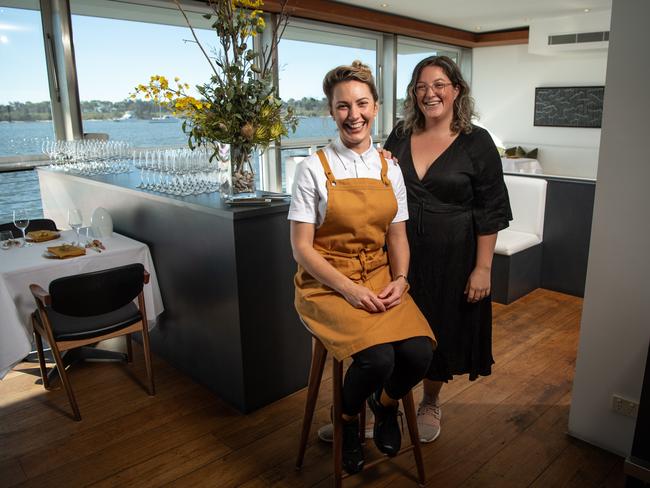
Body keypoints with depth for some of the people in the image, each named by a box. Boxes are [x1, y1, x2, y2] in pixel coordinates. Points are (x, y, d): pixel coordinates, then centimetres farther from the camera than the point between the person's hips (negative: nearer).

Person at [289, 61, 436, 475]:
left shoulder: (391, 168, 8)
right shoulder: (314, 169, -6)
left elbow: (397, 237, 12)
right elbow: (302, 248, -8)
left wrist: (400, 279, -7)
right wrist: (350, 289, -18)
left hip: (380, 278, 4)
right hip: (327, 283, -4)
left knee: (419, 352, -21)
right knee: (377, 357, -27)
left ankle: (385, 404, 17)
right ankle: (348, 419, 10)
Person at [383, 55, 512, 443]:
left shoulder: (476, 142, -5)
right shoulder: (399, 137, 4)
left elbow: (491, 212, -7)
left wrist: (483, 268, -11)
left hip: (451, 258, -2)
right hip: (400, 254, 3)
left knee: (441, 331, 12)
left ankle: (431, 404, 36)